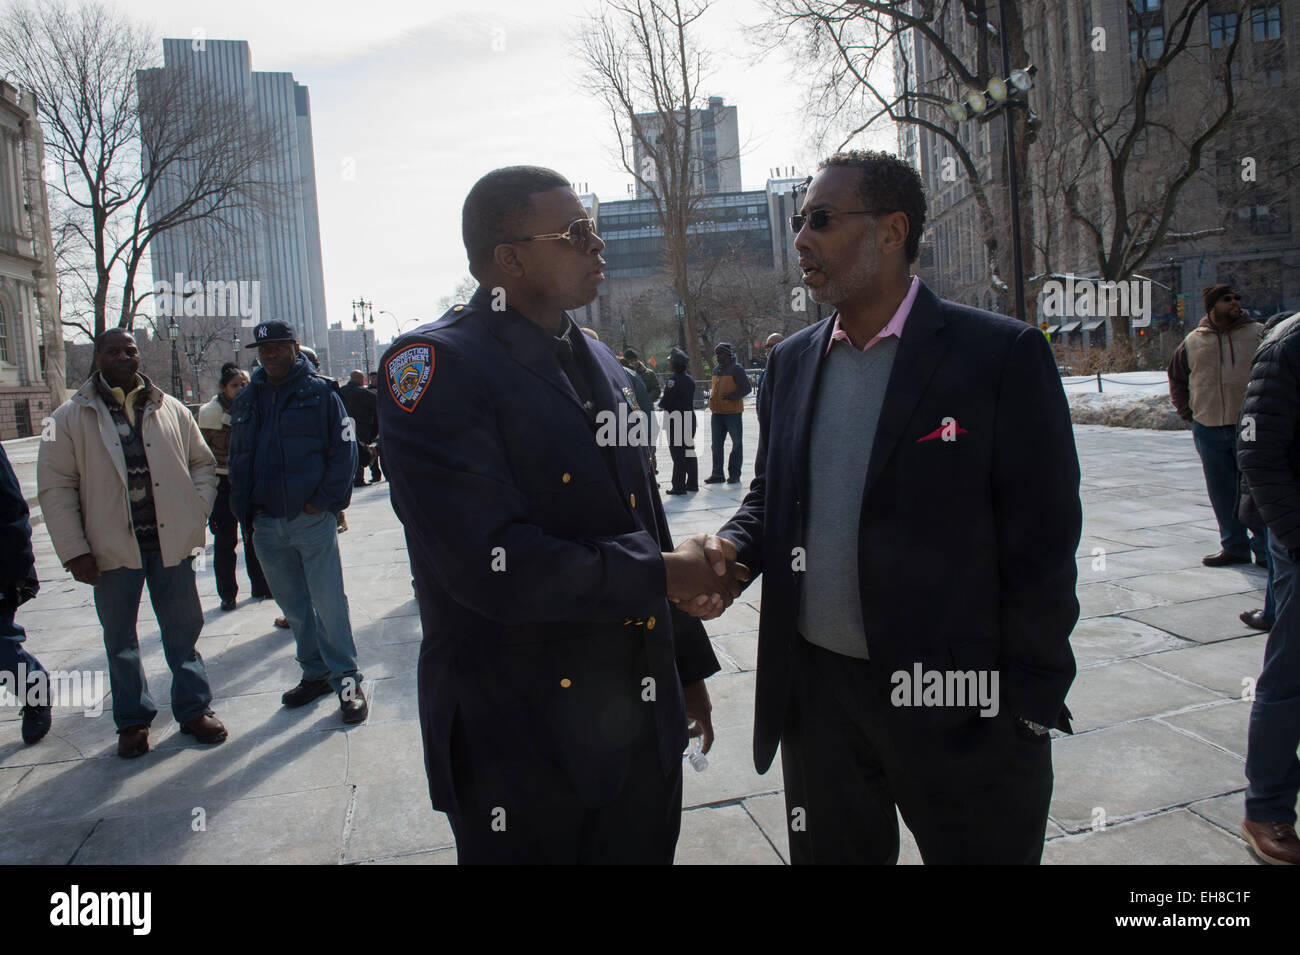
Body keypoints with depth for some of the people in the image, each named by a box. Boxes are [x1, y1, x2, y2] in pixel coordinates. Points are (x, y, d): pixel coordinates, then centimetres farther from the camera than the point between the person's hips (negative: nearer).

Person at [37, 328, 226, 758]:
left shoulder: (170, 410, 7)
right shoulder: (71, 417, 1)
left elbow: (202, 462, 15)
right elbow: (56, 488, -1)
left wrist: (198, 511, 0)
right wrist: (74, 552, -7)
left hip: (171, 543, 1)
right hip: (112, 548, -1)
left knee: (183, 631, 9)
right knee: (120, 639, 10)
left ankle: (194, 708, 23)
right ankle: (132, 720, 25)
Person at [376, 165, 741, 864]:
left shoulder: (600, 363, 10)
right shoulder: (431, 366, -16)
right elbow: (493, 566, -25)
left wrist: (687, 665, 18)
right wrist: (663, 573, -16)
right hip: (521, 747, -6)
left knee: (646, 850, 20)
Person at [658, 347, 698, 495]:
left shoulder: (673, 379, -16)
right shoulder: (690, 380, 9)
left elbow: (666, 402, -19)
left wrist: (660, 403, 4)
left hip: (676, 420, -8)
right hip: (690, 418, 8)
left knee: (678, 453, -5)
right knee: (689, 451, 14)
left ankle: (679, 486, -4)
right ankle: (692, 483, 21)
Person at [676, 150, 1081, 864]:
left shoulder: (1003, 356, -10)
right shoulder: (792, 361, 7)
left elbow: (1040, 547, -9)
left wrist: (1034, 707, -9)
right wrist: (733, 547, -6)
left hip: (960, 700, -4)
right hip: (817, 692, 5)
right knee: (829, 850, 19)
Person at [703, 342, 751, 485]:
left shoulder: (736, 369, -9)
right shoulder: (716, 370, 14)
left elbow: (747, 388, -13)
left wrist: (731, 397, -20)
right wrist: (712, 399, 14)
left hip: (732, 412, -7)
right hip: (717, 412, 7)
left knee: (737, 443, 3)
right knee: (717, 443, 7)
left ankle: (734, 474, 8)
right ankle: (717, 474, 13)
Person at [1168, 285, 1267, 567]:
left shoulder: (1259, 334, 2)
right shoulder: (1193, 342, 8)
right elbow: (1176, 378, 21)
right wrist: (1187, 412, 11)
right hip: (1209, 430, 2)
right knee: (1222, 493, 10)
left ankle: (1265, 550, 11)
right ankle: (1234, 547, 23)